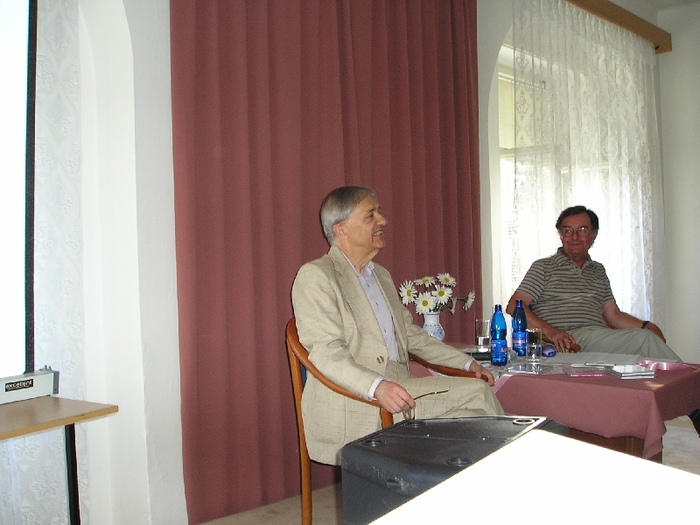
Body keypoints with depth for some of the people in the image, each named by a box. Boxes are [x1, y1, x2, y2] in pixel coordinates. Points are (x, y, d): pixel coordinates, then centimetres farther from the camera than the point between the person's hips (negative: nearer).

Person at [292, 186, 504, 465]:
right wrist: (377, 386, -33)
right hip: (351, 405, -8)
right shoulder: (315, 276, -6)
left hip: (397, 388, 8)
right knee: (476, 393, -20)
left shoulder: (381, 275, 22)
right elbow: (326, 352, -18)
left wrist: (466, 362, 20)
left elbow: (410, 334, 29)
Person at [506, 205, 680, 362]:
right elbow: (514, 307, -2)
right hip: (568, 343, -5)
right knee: (643, 338, -28)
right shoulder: (544, 267, 8)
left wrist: (646, 325, 5)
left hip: (602, 340, 6)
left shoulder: (598, 271, 27)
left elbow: (614, 315, 26)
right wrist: (549, 331, -18)